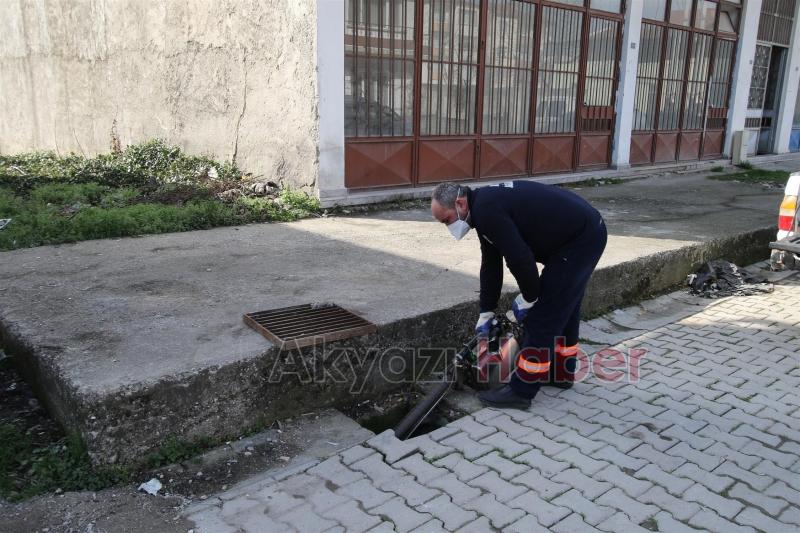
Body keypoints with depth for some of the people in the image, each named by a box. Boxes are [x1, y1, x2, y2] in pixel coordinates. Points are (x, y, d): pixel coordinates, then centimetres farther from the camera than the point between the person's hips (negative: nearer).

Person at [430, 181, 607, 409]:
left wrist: (527, 299, -6)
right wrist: (486, 313, 16)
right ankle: (561, 372, 38)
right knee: (563, 308, 22)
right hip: (586, 231, 10)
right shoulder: (484, 205, 10)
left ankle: (521, 391, 4)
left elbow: (520, 259, -23)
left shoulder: (486, 210, -21)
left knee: (543, 315, -5)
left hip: (579, 239, -10)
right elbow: (491, 265, 15)